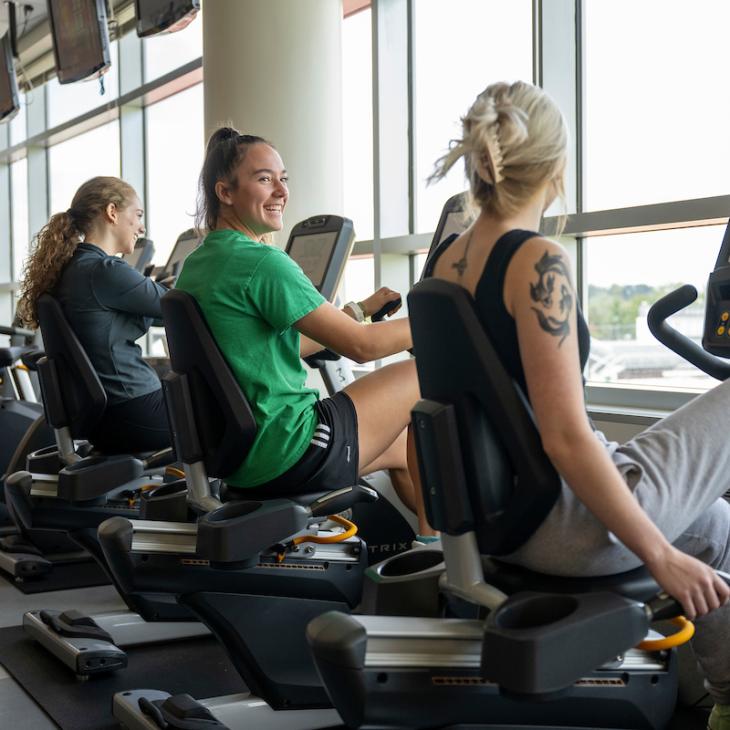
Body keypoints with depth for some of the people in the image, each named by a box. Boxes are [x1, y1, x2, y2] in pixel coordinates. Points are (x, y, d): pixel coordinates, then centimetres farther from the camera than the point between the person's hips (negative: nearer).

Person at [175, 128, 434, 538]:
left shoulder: (195, 265, 11)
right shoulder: (261, 262, -19)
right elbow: (361, 346, -17)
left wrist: (358, 311, 20)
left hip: (236, 457, 10)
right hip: (288, 453, -10)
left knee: (407, 444, 24)